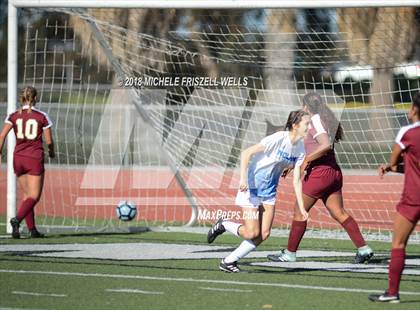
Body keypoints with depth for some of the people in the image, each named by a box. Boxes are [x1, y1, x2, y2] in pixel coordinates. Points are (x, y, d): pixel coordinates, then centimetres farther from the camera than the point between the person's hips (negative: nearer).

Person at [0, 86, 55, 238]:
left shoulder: (14, 116, 2)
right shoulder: (42, 117, -3)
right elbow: (49, 141, -1)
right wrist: (51, 151, 19)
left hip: (18, 158, 3)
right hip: (35, 159, -3)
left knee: (27, 194, 16)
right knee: (34, 196, -1)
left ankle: (32, 229, 16)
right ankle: (17, 219, -26)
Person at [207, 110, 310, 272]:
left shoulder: (300, 148, -1)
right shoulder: (278, 139, -22)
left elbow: (296, 180, 1)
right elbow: (246, 153, -22)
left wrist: (301, 207, -6)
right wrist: (243, 178, -31)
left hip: (269, 192, 7)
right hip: (251, 187, -7)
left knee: (264, 234, -3)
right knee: (251, 233, -13)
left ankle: (229, 261, 9)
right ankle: (223, 225, 16)